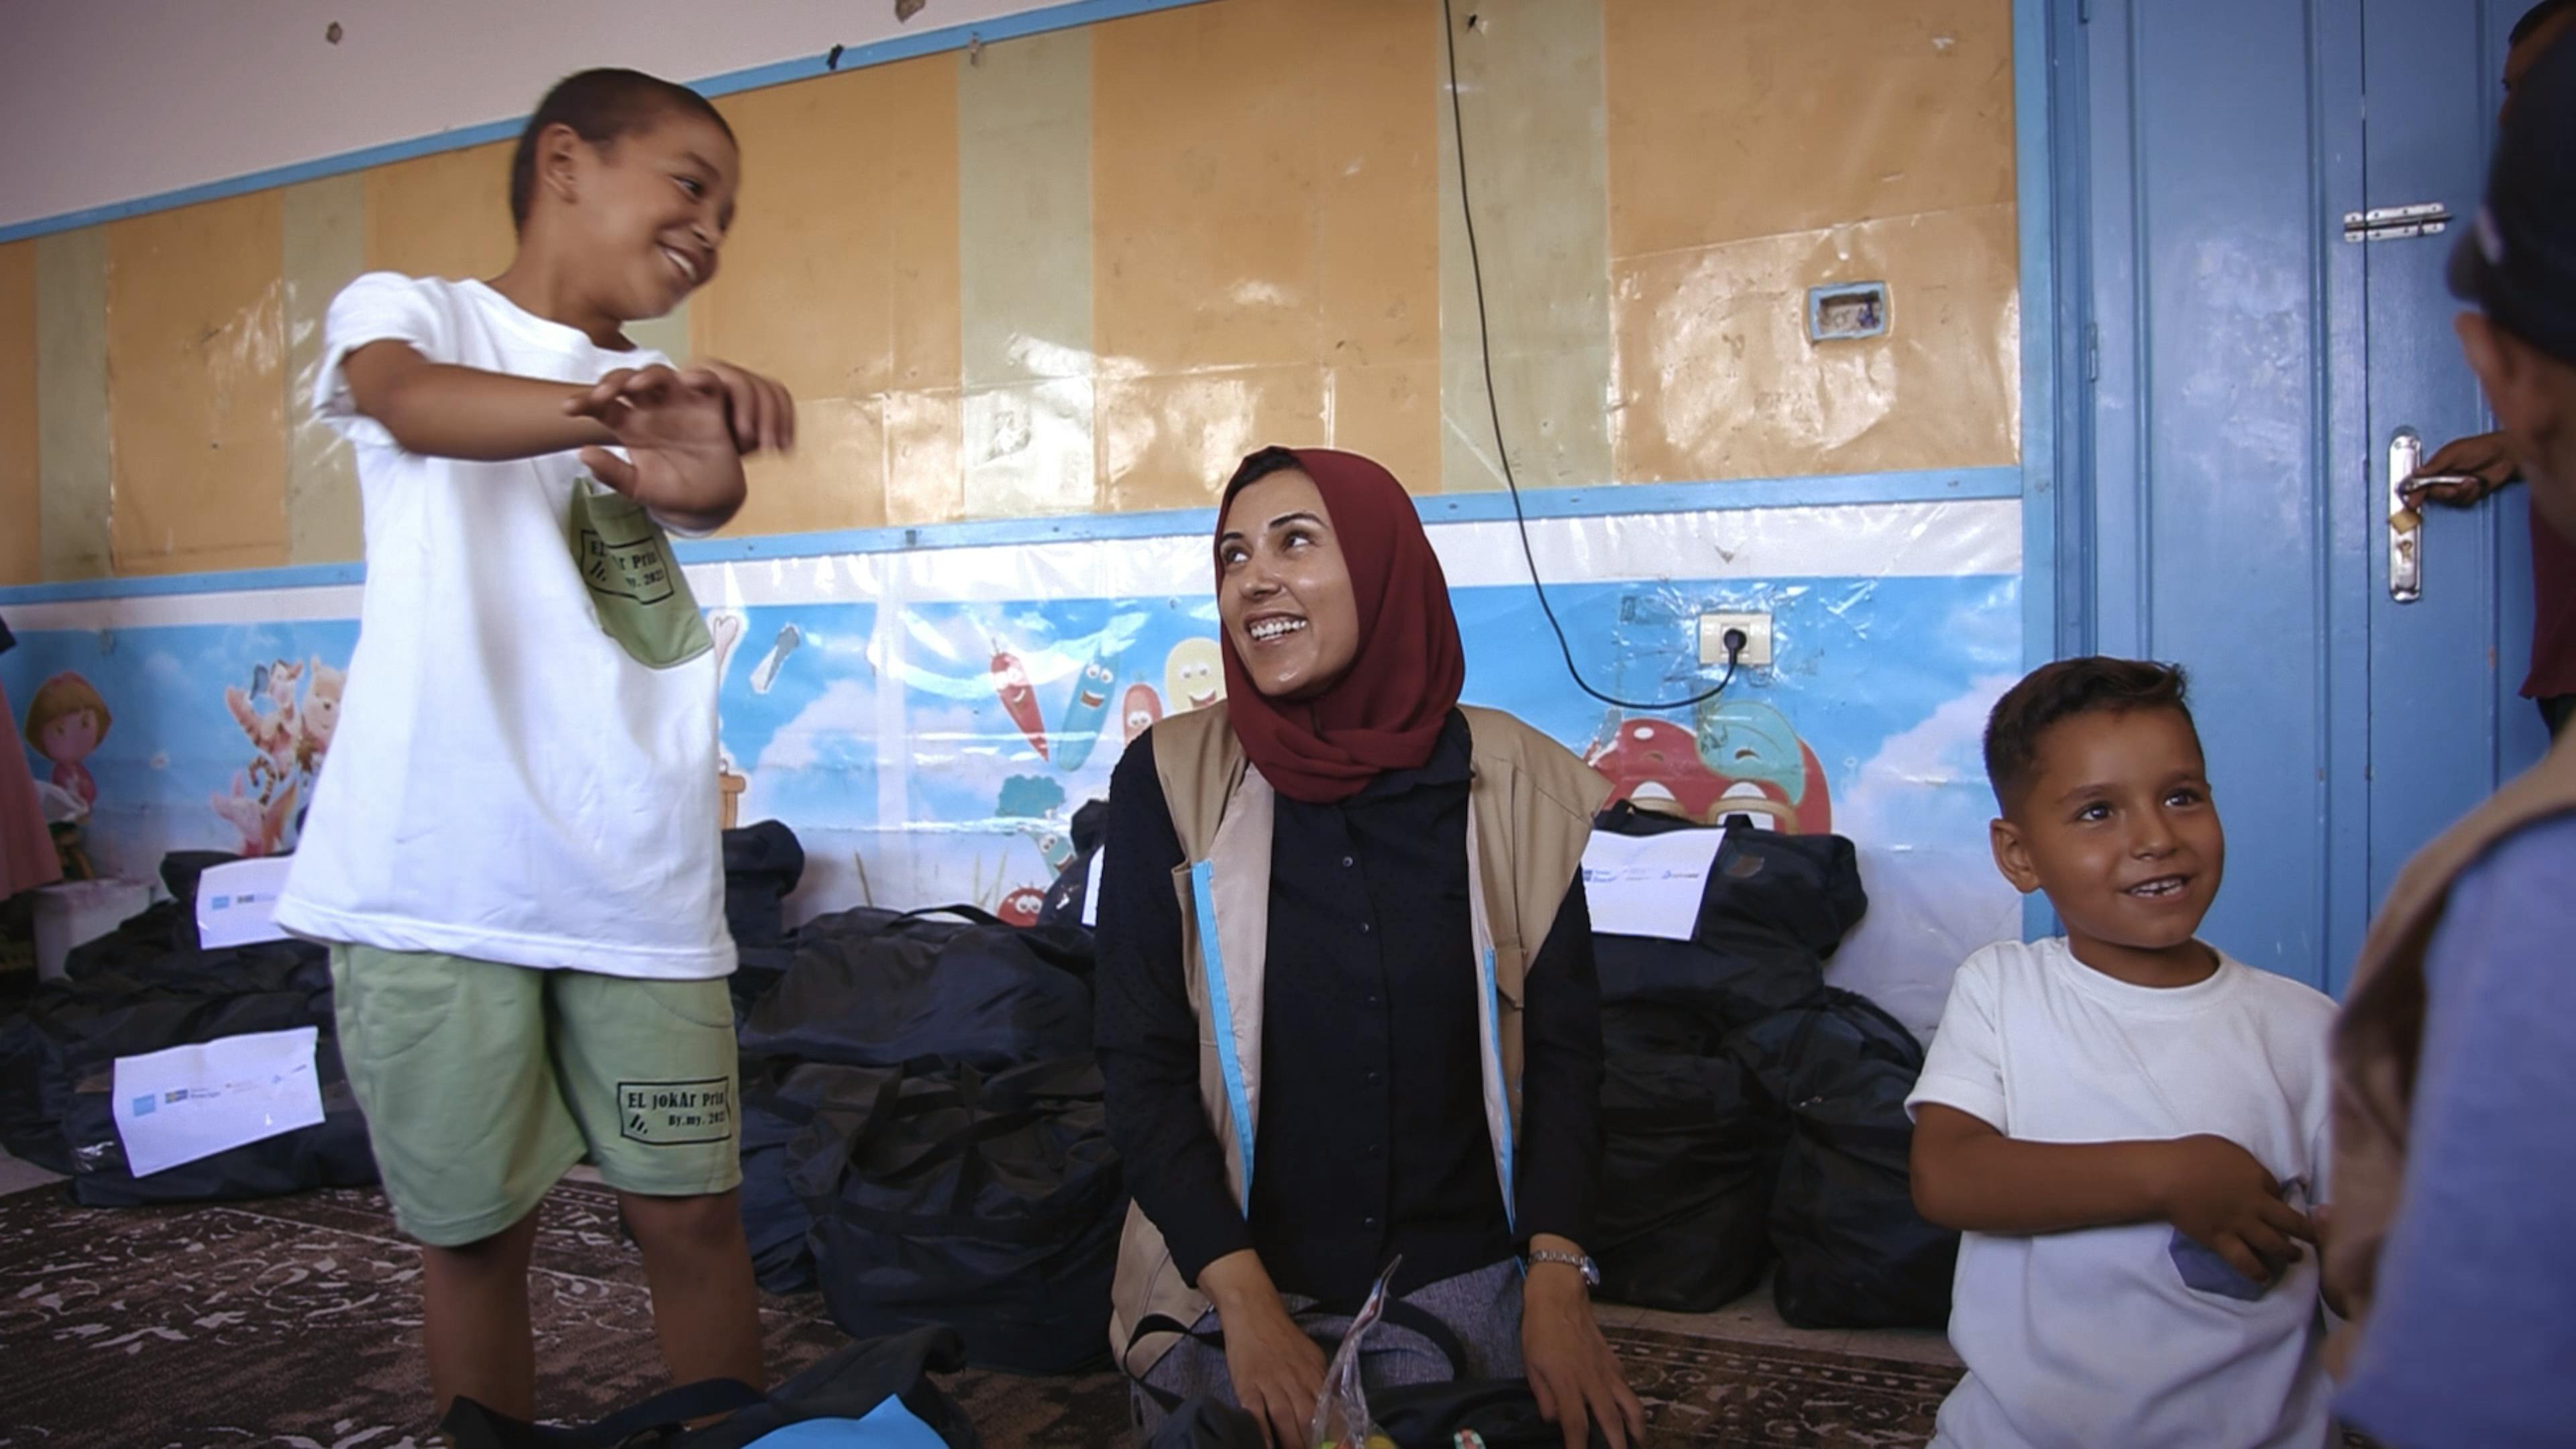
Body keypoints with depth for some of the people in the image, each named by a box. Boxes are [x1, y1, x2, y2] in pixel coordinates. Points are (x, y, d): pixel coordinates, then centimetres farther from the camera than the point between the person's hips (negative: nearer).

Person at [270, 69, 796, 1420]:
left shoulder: (664, 394, 15)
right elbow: (412, 403, -19)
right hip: (436, 884, -3)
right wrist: (594, 407, -40)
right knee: (473, 1229, 7)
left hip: (639, 888, 3)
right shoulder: (411, 309, 6)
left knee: (691, 1212, 4)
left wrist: (704, 469, -35)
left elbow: (705, 494, -9)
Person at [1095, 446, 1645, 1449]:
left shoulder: (1514, 783, -7)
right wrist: (1244, 1300, -16)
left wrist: (1558, 1282, -12)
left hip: (1464, 1286, 1)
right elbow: (1142, 1063, -8)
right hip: (1229, 1295, 0)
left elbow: (1562, 1044, -2)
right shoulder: (1170, 782, -9)